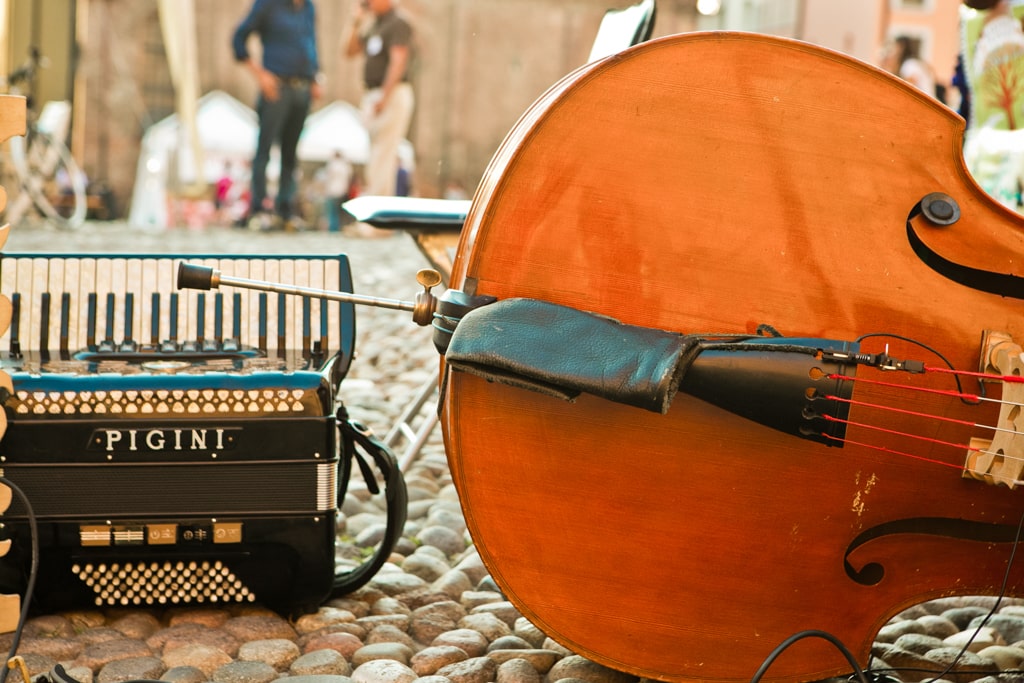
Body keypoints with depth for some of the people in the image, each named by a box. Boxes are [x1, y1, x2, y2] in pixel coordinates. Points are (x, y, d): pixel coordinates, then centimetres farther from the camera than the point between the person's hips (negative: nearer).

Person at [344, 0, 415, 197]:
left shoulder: (398, 24, -9)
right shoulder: (373, 27, 18)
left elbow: (398, 61, -17)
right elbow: (350, 50, 22)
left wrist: (384, 97, -21)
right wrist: (356, 22, 11)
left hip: (392, 94, -9)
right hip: (373, 96, 9)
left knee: (382, 153, -12)